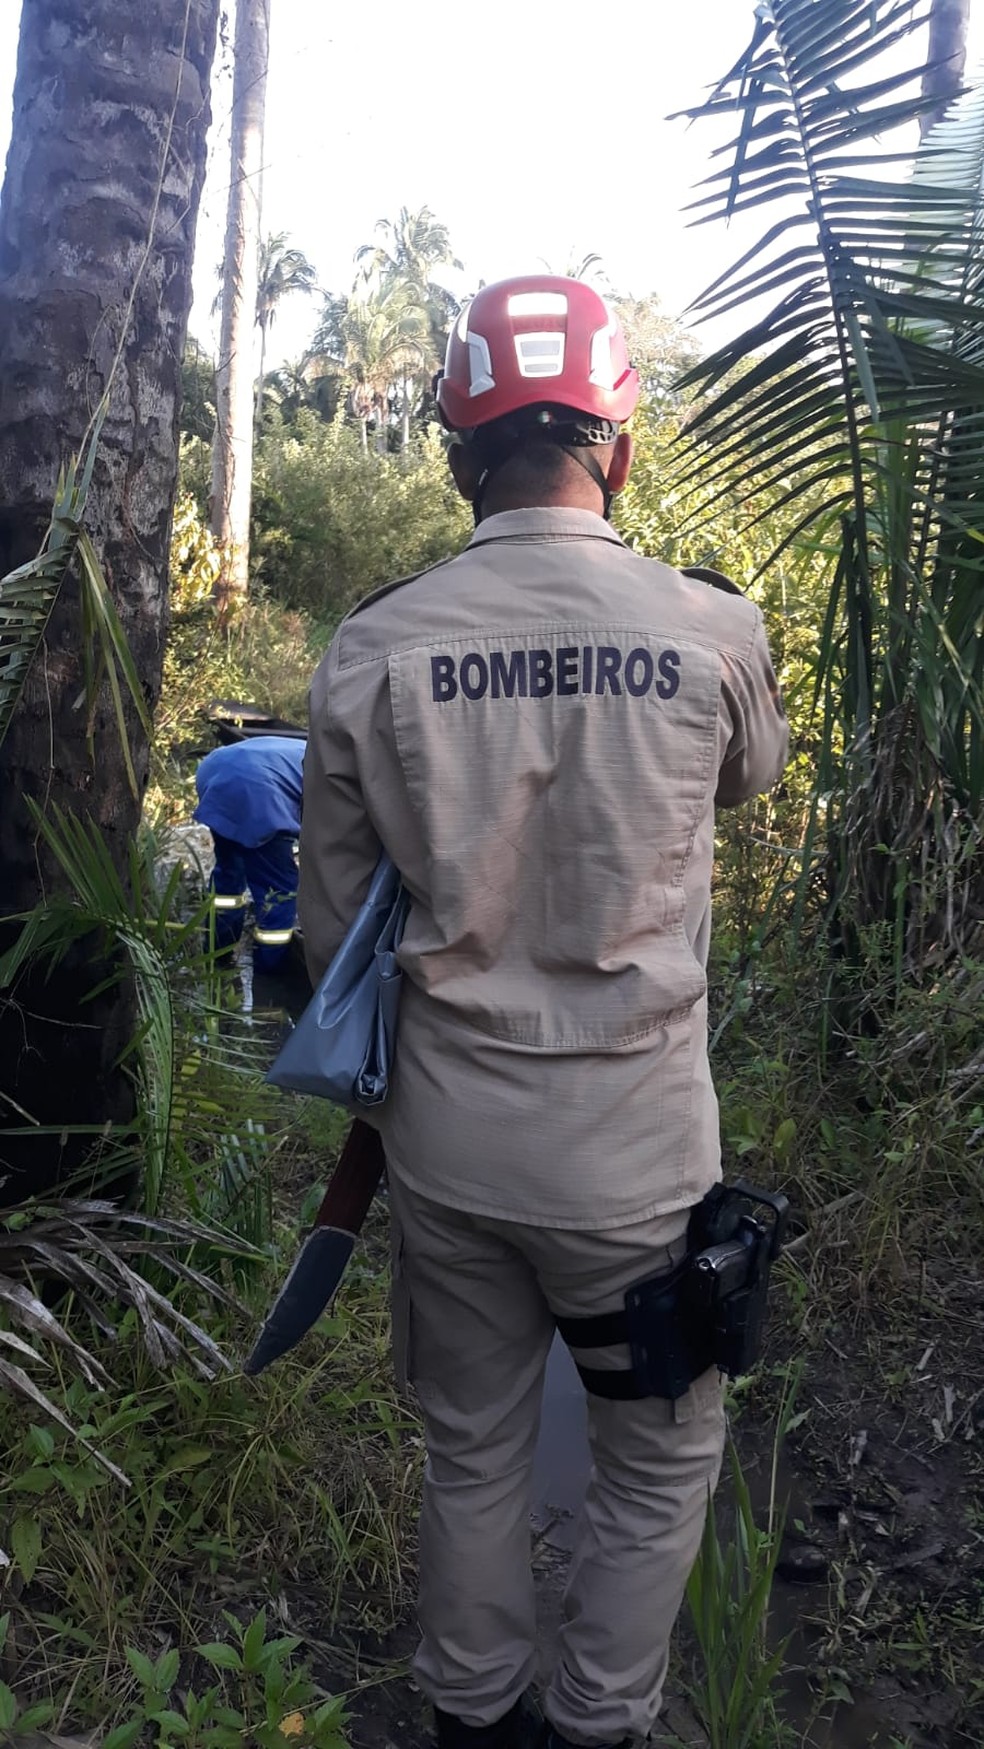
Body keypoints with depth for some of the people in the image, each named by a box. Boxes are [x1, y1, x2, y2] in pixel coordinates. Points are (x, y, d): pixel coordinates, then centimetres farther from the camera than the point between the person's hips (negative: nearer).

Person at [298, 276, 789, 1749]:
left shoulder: (371, 650, -7)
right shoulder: (714, 633, -12)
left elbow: (332, 910, 1)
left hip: (446, 1139, 3)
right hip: (638, 1145, -2)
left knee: (471, 1450, 24)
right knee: (661, 1463, 22)